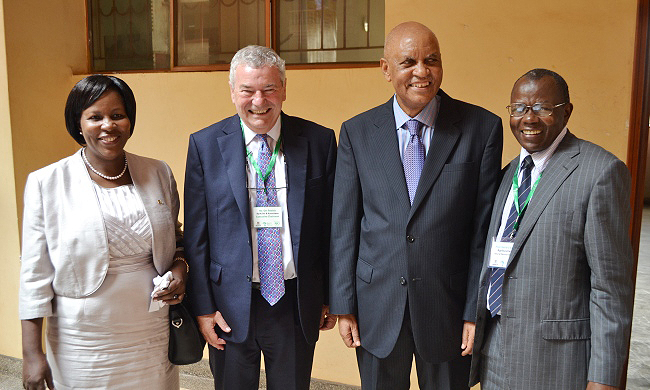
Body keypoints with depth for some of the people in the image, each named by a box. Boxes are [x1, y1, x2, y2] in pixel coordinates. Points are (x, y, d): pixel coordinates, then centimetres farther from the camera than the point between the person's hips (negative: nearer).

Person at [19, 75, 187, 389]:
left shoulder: (159, 174, 0)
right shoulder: (46, 183, -7)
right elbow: (35, 274, -5)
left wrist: (180, 268, -7)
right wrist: (32, 354, -5)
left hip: (153, 336, 3)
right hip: (82, 342, -2)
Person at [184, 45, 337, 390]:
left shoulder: (319, 141, -3)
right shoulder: (205, 145, -3)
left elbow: (330, 225, 2)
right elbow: (196, 235, -2)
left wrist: (331, 296, 5)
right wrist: (203, 307, -4)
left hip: (297, 304, 1)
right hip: (230, 308, 0)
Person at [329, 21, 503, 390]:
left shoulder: (483, 128, -6)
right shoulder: (357, 133, -2)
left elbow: (484, 226, -5)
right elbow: (344, 225, 0)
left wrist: (476, 310, -6)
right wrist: (343, 305, 0)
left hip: (449, 306, -1)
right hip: (377, 306, 1)